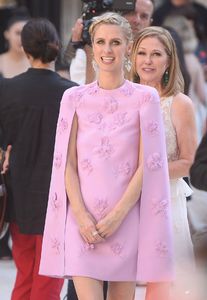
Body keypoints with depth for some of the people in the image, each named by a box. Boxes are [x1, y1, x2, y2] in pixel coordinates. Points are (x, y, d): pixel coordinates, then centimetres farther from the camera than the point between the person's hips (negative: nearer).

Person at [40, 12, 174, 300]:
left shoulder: (145, 98, 3)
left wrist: (117, 216, -10)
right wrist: (82, 217, -9)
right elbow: (68, 164, 3)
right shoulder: (74, 98, 7)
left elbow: (147, 165, -2)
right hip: (83, 219, 0)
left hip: (127, 219, 0)